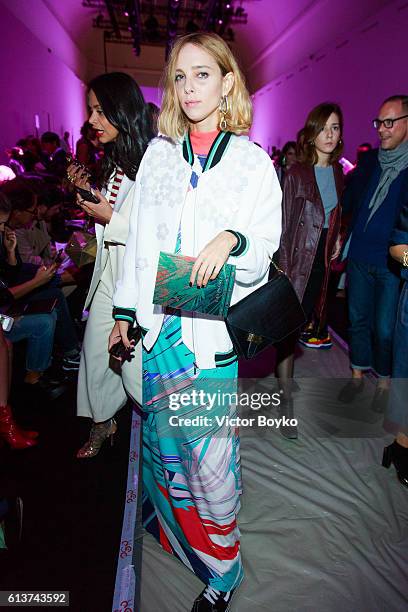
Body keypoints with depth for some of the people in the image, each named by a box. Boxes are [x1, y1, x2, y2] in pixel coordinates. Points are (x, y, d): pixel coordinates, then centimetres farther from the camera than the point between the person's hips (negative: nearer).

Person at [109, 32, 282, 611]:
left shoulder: (253, 161, 1)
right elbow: (138, 240, 11)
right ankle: (171, 525, 42)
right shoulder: (159, 153, 10)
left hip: (214, 329, -3)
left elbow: (265, 247, 0)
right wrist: (125, 310, 11)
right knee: (162, 434, 15)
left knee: (209, 449, 2)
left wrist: (232, 239, -22)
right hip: (158, 322, 4)